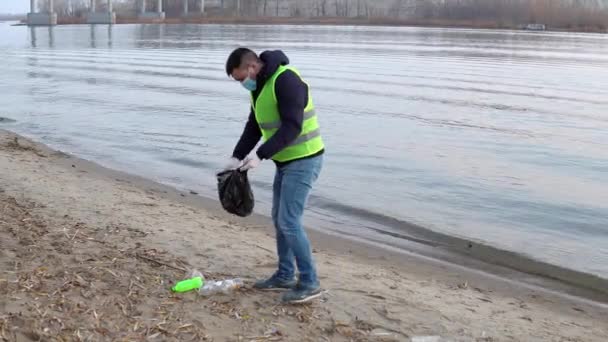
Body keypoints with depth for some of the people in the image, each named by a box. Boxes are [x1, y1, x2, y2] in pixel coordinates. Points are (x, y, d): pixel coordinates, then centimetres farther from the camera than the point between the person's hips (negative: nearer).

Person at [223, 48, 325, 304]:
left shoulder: (286, 80, -23)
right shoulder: (259, 87, 9)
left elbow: (292, 127, -28)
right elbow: (254, 127, 15)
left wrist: (260, 156, -28)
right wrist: (237, 157, 5)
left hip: (304, 160, -10)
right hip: (287, 161, 10)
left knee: (289, 221, -10)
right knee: (280, 219, 14)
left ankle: (309, 282, 1)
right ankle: (285, 276, 26)